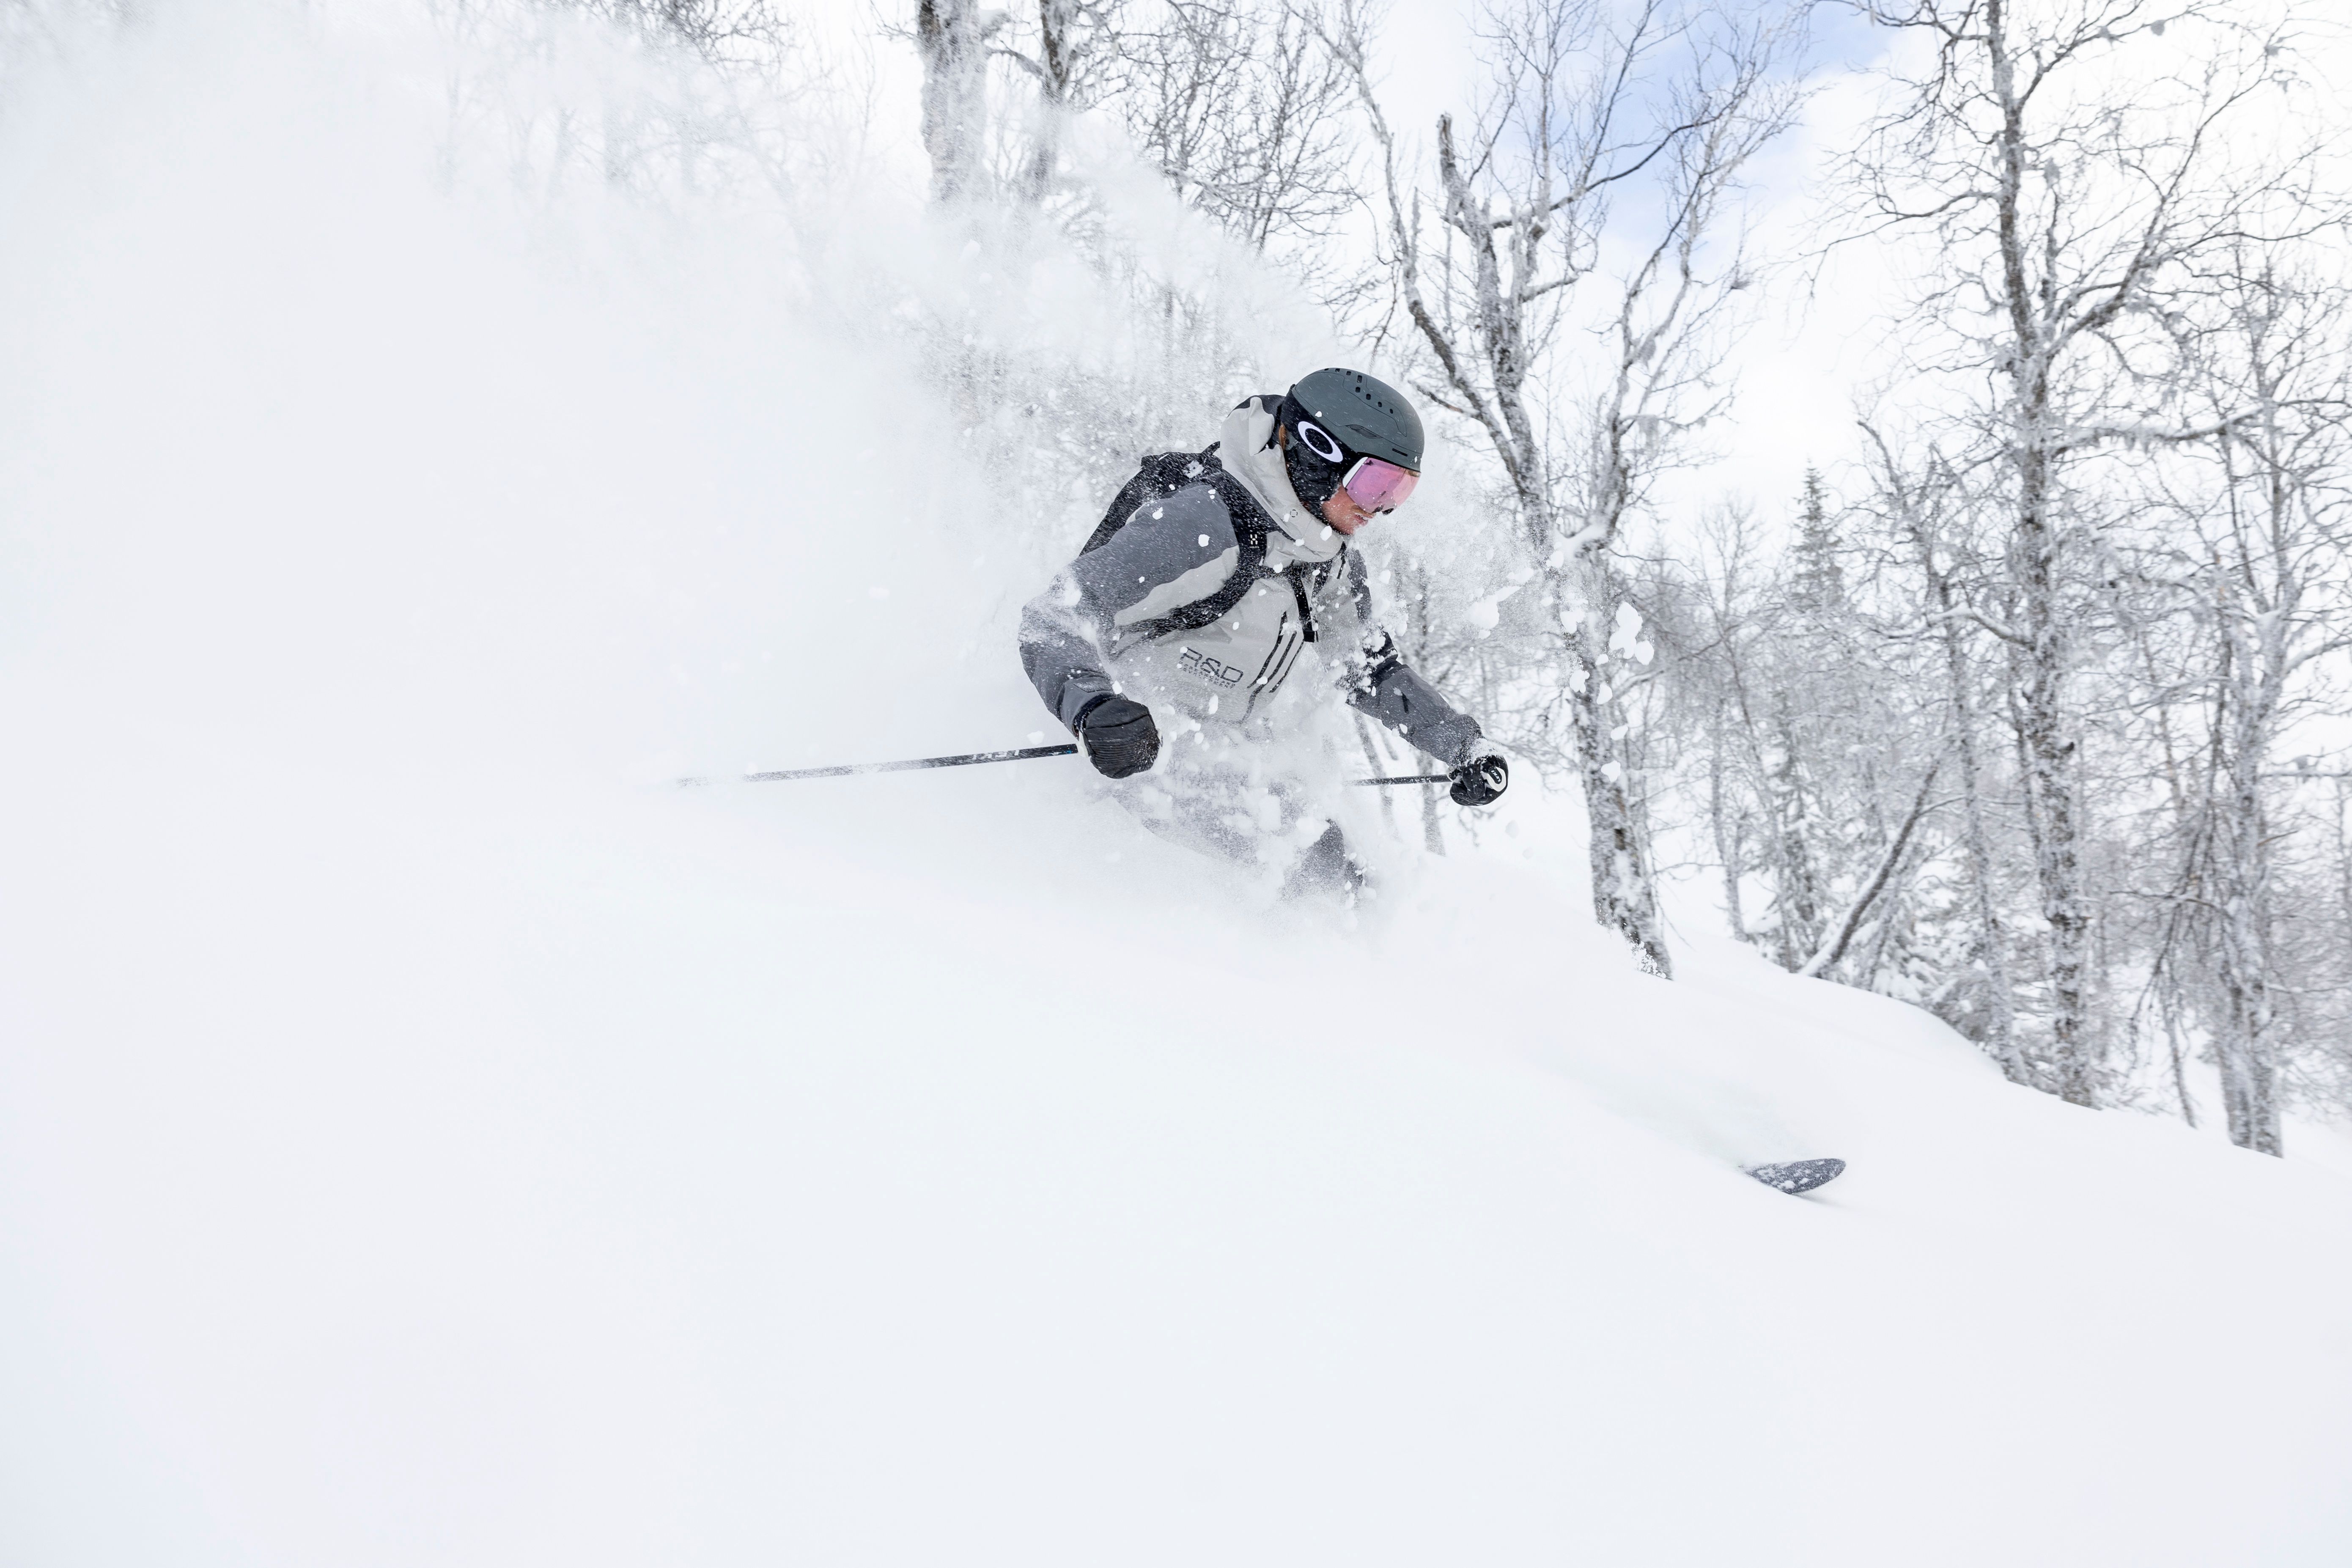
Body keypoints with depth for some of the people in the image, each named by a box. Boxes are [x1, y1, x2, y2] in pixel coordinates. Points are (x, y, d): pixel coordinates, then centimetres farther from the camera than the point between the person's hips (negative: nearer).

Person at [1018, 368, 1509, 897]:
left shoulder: (1331, 559, 1)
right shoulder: (1203, 526, -27)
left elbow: (1371, 668, 17)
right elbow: (1056, 619, -31)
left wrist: (1464, 744, 7)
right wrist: (1093, 708, -51)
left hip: (1219, 754, 9)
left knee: (1336, 873, 4)